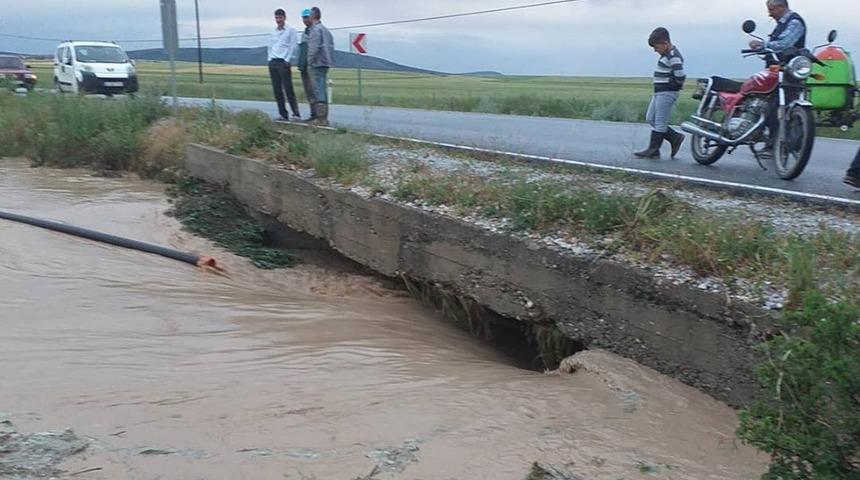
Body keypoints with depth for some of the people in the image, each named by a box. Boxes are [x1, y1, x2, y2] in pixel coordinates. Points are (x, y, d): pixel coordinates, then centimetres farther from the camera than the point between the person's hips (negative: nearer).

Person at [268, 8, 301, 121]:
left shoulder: (290, 30, 2)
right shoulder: (273, 33, 19)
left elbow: (293, 46, -4)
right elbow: (270, 47, 22)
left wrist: (287, 60, -11)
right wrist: (270, 59, 9)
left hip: (284, 62, -6)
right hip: (273, 62, 6)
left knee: (288, 88, -12)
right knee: (277, 90, 2)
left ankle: (296, 113, -11)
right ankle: (283, 114, 6)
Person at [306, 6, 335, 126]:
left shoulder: (315, 30, -11)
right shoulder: (326, 30, 16)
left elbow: (313, 48, -18)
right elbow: (331, 46, 18)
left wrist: (309, 63, -11)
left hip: (317, 64, -9)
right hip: (326, 64, 9)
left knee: (318, 91, -7)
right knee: (323, 90, 12)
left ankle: (321, 118, -9)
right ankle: (323, 117, 15)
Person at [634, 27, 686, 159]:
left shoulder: (674, 57, -18)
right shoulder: (667, 54, 13)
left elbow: (680, 76, -25)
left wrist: (675, 84, -8)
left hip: (667, 93, -11)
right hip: (659, 92, 11)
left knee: (660, 122, -4)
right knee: (650, 119, 14)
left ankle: (653, 151, 2)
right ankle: (675, 137, 18)